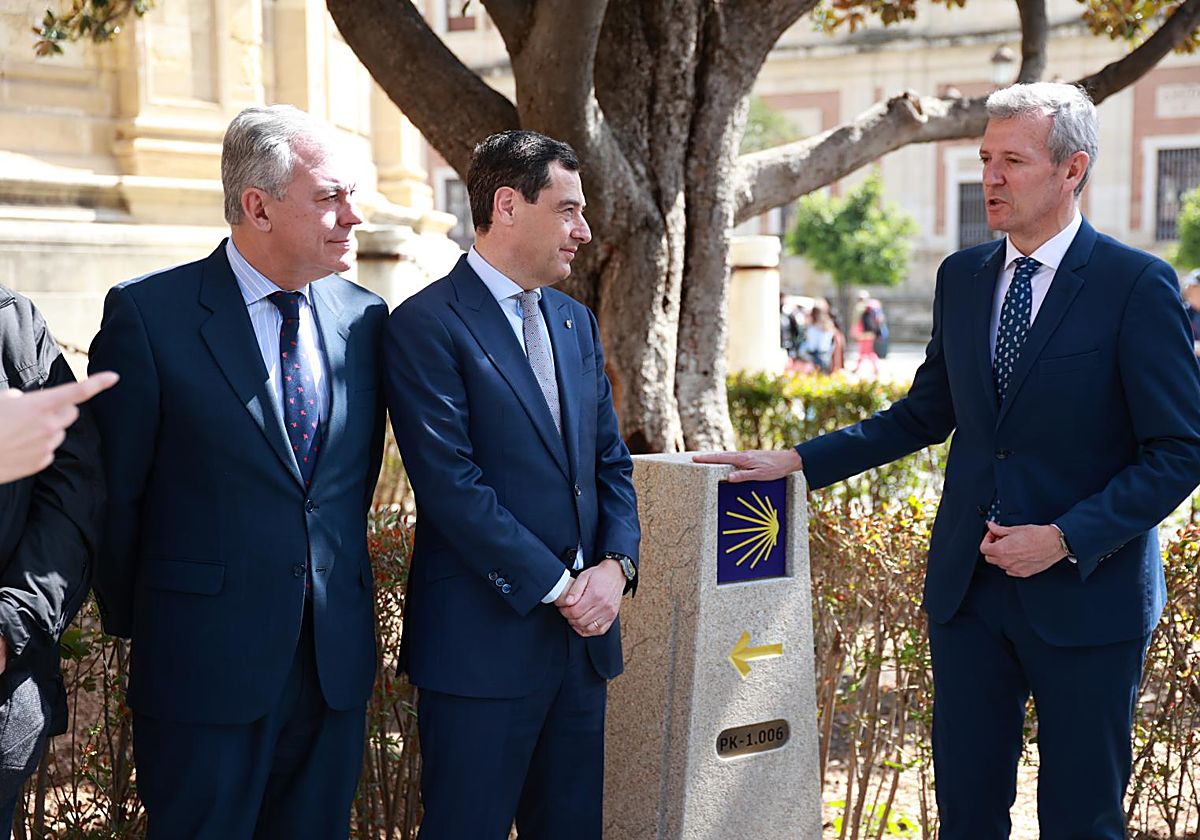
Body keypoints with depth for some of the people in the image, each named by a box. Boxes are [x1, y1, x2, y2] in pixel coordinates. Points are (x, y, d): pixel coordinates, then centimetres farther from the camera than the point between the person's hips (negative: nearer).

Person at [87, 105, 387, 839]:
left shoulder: (364, 316, 6)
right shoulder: (149, 312, -9)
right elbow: (112, 491, -3)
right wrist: (136, 623, 5)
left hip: (338, 661, 4)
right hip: (205, 664, -4)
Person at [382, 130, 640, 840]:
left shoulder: (576, 323, 15)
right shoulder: (428, 326, -10)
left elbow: (611, 462, 15)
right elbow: (453, 488, -16)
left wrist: (615, 565, -3)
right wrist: (559, 588, -15)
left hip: (582, 633, 7)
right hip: (485, 638, -7)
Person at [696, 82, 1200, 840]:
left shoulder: (1136, 285, -10)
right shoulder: (962, 277, 8)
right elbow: (926, 414, 17)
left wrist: (1067, 539, -19)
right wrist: (798, 461, 10)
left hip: (1085, 593, -5)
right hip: (968, 583, 5)